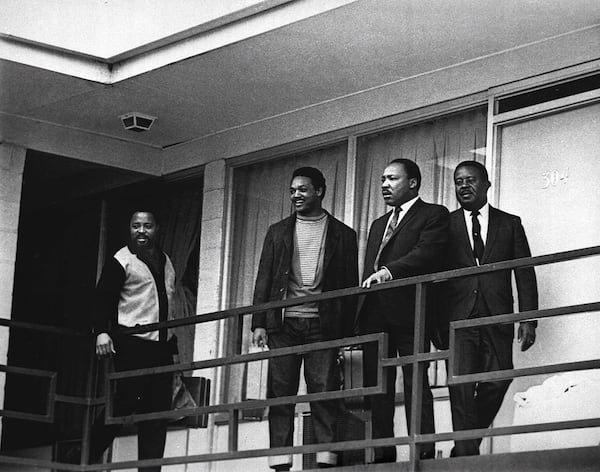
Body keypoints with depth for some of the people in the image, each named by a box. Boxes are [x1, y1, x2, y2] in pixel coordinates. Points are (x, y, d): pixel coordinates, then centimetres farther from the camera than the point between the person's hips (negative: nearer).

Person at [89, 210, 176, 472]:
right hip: (131, 343, -7)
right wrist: (101, 331, -20)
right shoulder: (121, 261, -2)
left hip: (162, 343, 7)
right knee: (126, 400, -11)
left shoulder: (165, 261, 18)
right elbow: (103, 298, -7)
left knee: (158, 409, 3)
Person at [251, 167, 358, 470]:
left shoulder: (343, 235, 10)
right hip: (283, 323, 2)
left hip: (323, 323, -2)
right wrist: (259, 323, 1)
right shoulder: (278, 232, 15)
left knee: (324, 392, -8)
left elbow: (350, 285, 6)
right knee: (280, 393, -3)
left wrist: (347, 331, -3)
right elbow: (264, 279, 11)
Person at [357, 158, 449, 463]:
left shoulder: (433, 215, 5)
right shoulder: (378, 225, 27)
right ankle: (382, 456, 2)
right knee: (376, 388, 2)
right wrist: (359, 319, 12)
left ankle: (423, 452, -13)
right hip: (374, 316, 7)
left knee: (416, 383, -10)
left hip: (408, 312, -7)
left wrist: (389, 272, -23)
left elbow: (426, 254, -12)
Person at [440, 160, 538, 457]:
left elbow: (525, 274, 9)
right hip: (459, 318, -1)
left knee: (497, 382, -7)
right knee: (462, 385, -10)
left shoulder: (510, 224, 13)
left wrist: (528, 319, -1)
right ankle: (466, 453, -10)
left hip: (497, 319, 1)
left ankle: (468, 445, 11)